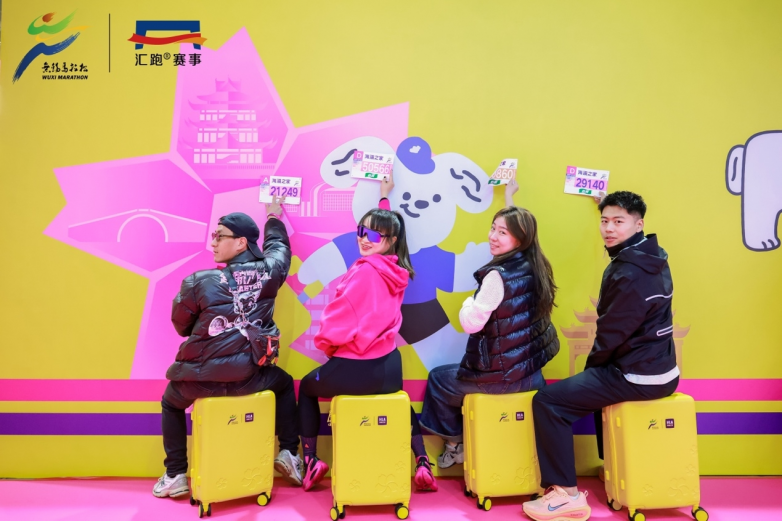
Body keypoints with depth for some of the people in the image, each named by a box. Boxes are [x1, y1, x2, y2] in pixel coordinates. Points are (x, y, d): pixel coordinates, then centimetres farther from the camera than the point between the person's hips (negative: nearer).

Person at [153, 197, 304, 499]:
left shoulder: (199, 282, -12)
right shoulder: (268, 271, -7)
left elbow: (181, 325, 3)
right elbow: (278, 244, 17)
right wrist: (273, 216, 35)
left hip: (201, 379, -1)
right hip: (250, 377, 1)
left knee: (171, 403, 32)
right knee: (284, 383, 33)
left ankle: (175, 476, 31)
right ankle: (289, 454, 28)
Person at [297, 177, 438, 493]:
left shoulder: (364, 270, -18)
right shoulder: (397, 269, 3)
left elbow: (338, 319, -18)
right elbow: (385, 223, 22)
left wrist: (325, 343, 3)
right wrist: (385, 196, 36)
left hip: (357, 370, -6)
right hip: (390, 367, 7)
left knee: (307, 387, 25)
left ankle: (310, 463, 25)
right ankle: (422, 464, 28)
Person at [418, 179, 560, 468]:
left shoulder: (498, 275, -23)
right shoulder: (534, 266, 1)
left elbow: (471, 323, -22)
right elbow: (515, 220, 21)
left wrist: (469, 302, -2)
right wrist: (509, 196, 31)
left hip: (502, 375, -7)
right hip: (531, 372, 8)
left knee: (438, 379, 18)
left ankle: (455, 444, 34)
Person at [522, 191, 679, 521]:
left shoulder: (630, 273, -21)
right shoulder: (651, 259, 8)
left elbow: (612, 334, -16)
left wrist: (592, 363, -2)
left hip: (637, 376, -10)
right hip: (659, 368, 10)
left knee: (547, 402, -10)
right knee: (597, 381, 35)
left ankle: (567, 494, -5)